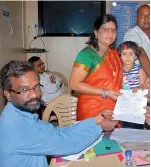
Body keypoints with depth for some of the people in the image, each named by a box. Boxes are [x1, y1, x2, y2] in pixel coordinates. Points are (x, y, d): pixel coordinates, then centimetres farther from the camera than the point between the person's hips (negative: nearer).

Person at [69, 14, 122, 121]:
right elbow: (74, 84, -20)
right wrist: (105, 93, -20)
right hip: (92, 112, -6)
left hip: (114, 110, 7)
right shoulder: (86, 54, -15)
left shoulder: (114, 53, 8)